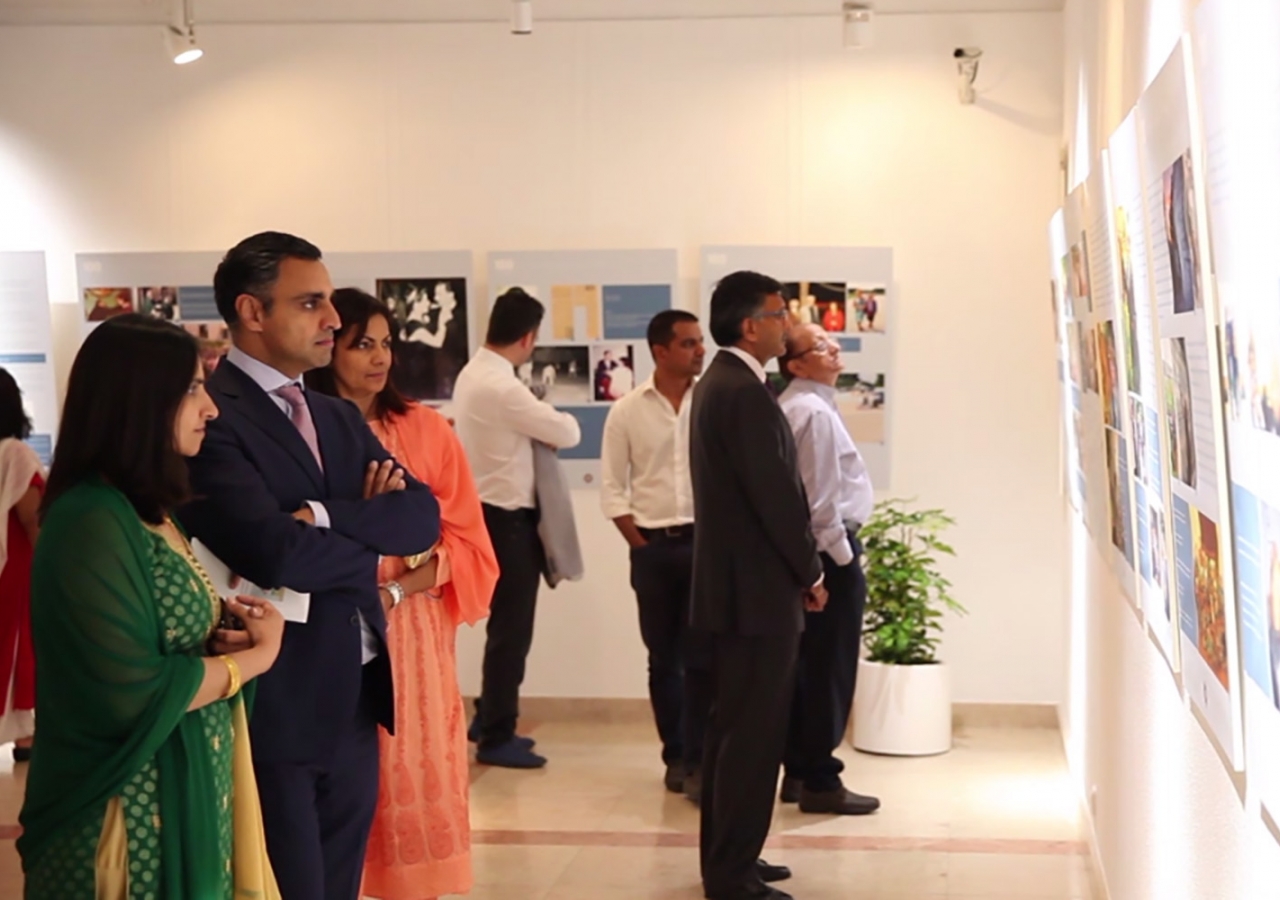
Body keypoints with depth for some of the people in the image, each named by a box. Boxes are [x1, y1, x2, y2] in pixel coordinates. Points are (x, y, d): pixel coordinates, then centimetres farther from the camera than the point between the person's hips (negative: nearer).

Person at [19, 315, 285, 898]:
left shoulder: (146, 510, 9)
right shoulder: (93, 521, -20)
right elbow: (134, 692, -24)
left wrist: (222, 634, -6)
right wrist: (258, 654, -11)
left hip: (187, 790, 9)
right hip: (133, 811, -9)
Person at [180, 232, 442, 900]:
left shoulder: (340, 418, 13)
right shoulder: (210, 416, -14)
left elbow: (421, 515, 1)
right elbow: (276, 551, -26)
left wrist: (327, 515, -16)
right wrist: (371, 533, -7)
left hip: (356, 701, 8)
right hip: (275, 707, -8)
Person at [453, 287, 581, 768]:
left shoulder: (473, 373, 9)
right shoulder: (501, 387, -23)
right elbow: (567, 433, -18)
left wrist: (539, 424, -2)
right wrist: (560, 419, 4)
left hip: (490, 511, 10)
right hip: (507, 518, -10)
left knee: (505, 623, 19)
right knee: (511, 627, -2)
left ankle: (489, 720, 30)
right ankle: (496, 737, 6)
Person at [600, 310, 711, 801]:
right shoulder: (627, 411, 1)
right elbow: (612, 487, 3)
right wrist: (639, 544, -3)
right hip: (653, 546, 1)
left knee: (702, 656, -5)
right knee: (663, 658, 9)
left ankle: (697, 761, 0)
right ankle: (675, 757, 20)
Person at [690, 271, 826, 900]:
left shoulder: (716, 383, 13)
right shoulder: (747, 393, -18)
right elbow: (777, 494, -20)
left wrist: (797, 569, 15)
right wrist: (810, 573, -7)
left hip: (729, 583, 10)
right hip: (758, 589, -10)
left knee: (732, 726, 16)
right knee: (754, 734, -4)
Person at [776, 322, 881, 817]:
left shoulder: (794, 407, 14)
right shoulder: (816, 412, -16)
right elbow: (822, 496, -21)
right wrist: (842, 555, -15)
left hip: (808, 546, 10)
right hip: (829, 548, -10)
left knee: (806, 663, 13)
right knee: (830, 668, -5)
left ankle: (798, 772, 19)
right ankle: (821, 781, 0)